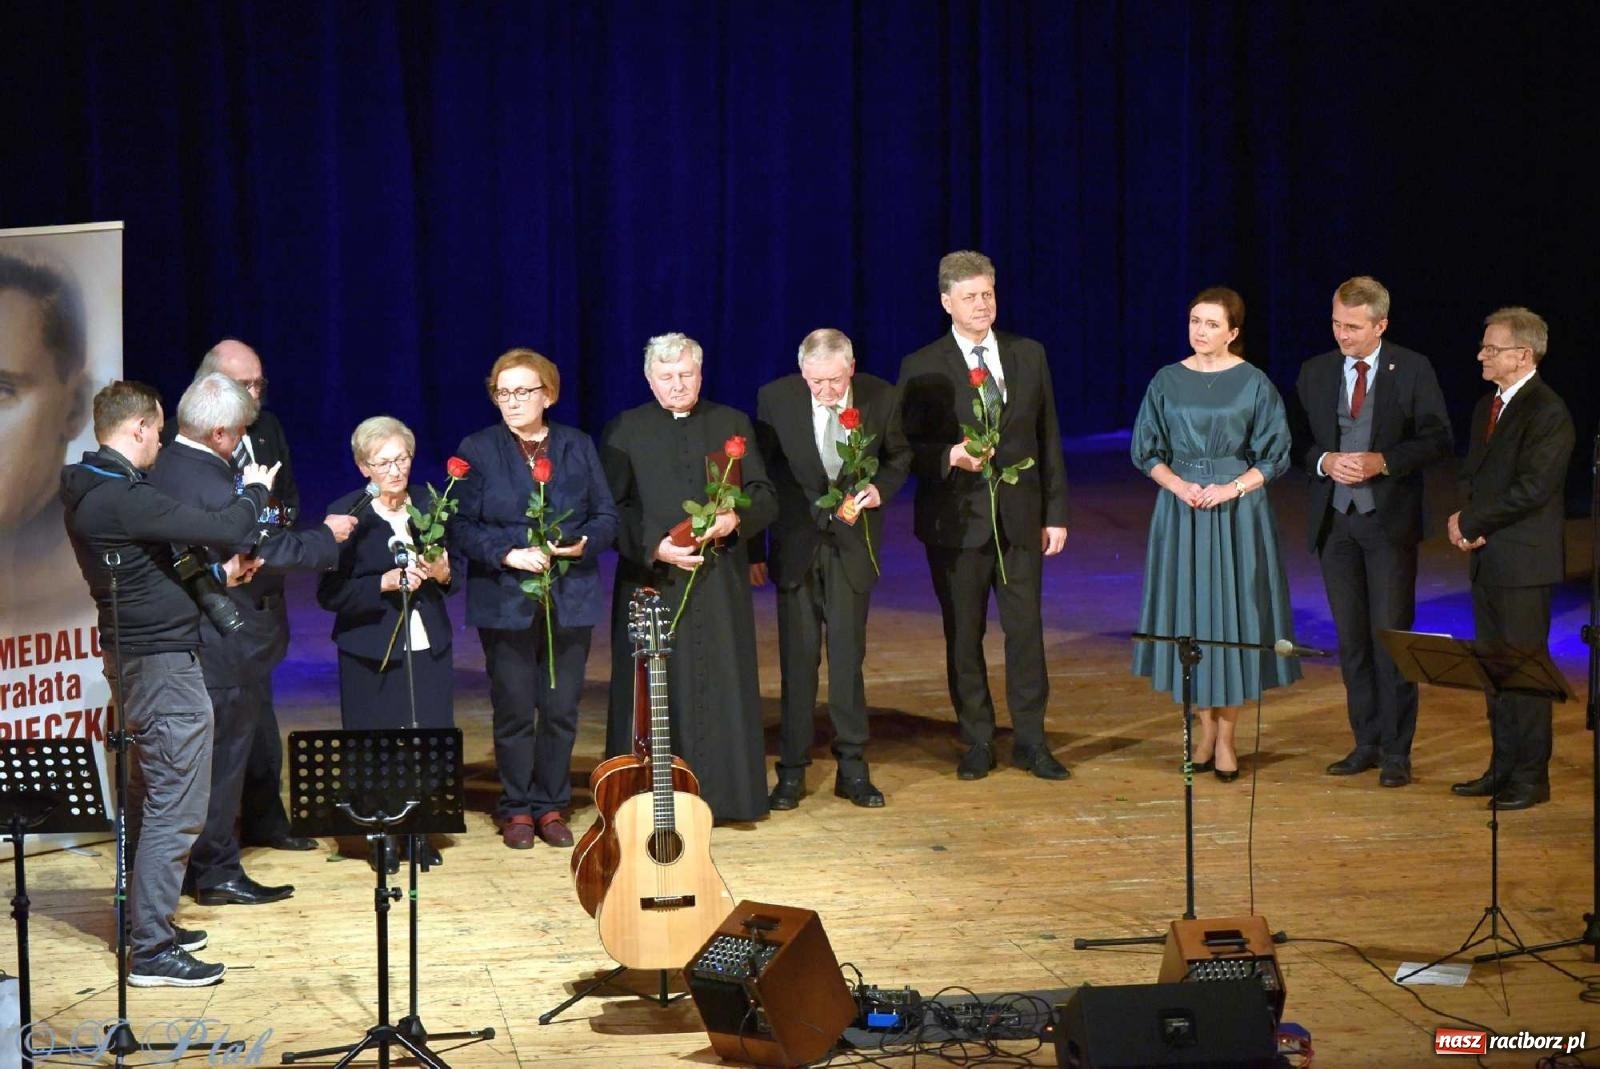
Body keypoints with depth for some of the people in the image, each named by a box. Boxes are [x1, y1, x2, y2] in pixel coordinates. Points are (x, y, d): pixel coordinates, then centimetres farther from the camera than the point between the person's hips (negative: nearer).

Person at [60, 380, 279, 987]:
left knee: (150, 799, 19)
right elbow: (222, 530, -23)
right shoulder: (122, 498, -22)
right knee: (177, 808, -7)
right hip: (163, 662, -11)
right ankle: (152, 951, -6)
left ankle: (147, 923, 28)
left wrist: (217, 574, 18)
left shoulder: (90, 492, 10)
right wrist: (254, 491, -3)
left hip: (133, 656, 11)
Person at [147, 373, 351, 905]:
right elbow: (264, 548, -24)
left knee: (210, 756, 18)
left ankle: (199, 865, 26)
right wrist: (327, 536, -11)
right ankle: (217, 872, 8)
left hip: (186, 637, 9)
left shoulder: (163, 468, 5)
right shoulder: (208, 482, -24)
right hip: (225, 646, -9)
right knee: (223, 756, 1)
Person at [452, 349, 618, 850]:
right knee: (514, 710, 2)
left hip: (571, 600, 2)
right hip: (505, 601, -2)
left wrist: (584, 544, -13)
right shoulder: (477, 450, 1)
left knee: (562, 709, 5)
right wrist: (508, 554, -18)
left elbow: (607, 516, 7)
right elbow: (461, 525, -4)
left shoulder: (578, 446, 8)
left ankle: (551, 805, 17)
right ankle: (516, 809, 14)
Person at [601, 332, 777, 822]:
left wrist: (735, 518, -13)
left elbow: (765, 497, 9)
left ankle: (722, 793, 7)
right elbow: (611, 509, -1)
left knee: (722, 685, 1)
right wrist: (655, 546, -15)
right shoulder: (624, 431, 5)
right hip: (651, 580, -2)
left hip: (720, 580, 2)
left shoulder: (732, 424, 12)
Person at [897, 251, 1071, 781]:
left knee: (1026, 629, 2)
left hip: (1020, 515, 2)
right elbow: (909, 450, -1)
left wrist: (1055, 513, 5)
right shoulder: (922, 368, -2)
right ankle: (977, 742, 15)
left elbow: (1048, 438, 8)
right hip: (956, 520, -2)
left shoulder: (1029, 355, 7)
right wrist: (951, 456, -22)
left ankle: (1030, 741, 11)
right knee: (963, 635, 5)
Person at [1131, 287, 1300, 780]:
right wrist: (1178, 485, -9)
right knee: (1189, 612, 4)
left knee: (1233, 613, -1)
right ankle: (1205, 728, 17)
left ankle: (1226, 736, 9)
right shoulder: (1167, 382, 4)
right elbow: (1147, 451, 8)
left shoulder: (1254, 383, -3)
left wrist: (1233, 487, -14)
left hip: (1238, 513, -2)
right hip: (1180, 512, 2)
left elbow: (1274, 455, 0)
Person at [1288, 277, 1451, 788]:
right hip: (1334, 519, 4)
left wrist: (1382, 462, -17)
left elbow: (1437, 439, -4)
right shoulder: (1315, 372, 7)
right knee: (1351, 638, 8)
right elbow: (1297, 440, 10)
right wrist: (1325, 461, -11)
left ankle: (1396, 750, 2)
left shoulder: (1412, 370, -2)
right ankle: (1366, 742, 17)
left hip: (1390, 519, -4)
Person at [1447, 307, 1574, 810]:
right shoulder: (1488, 408, 15)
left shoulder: (1547, 413, -14)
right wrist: (1461, 516, 0)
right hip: (1487, 557, 9)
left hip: (1524, 560, -9)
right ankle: (1503, 767, 20)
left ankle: (1531, 776, 3)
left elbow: (1531, 488, -20)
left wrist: (1471, 523, -14)